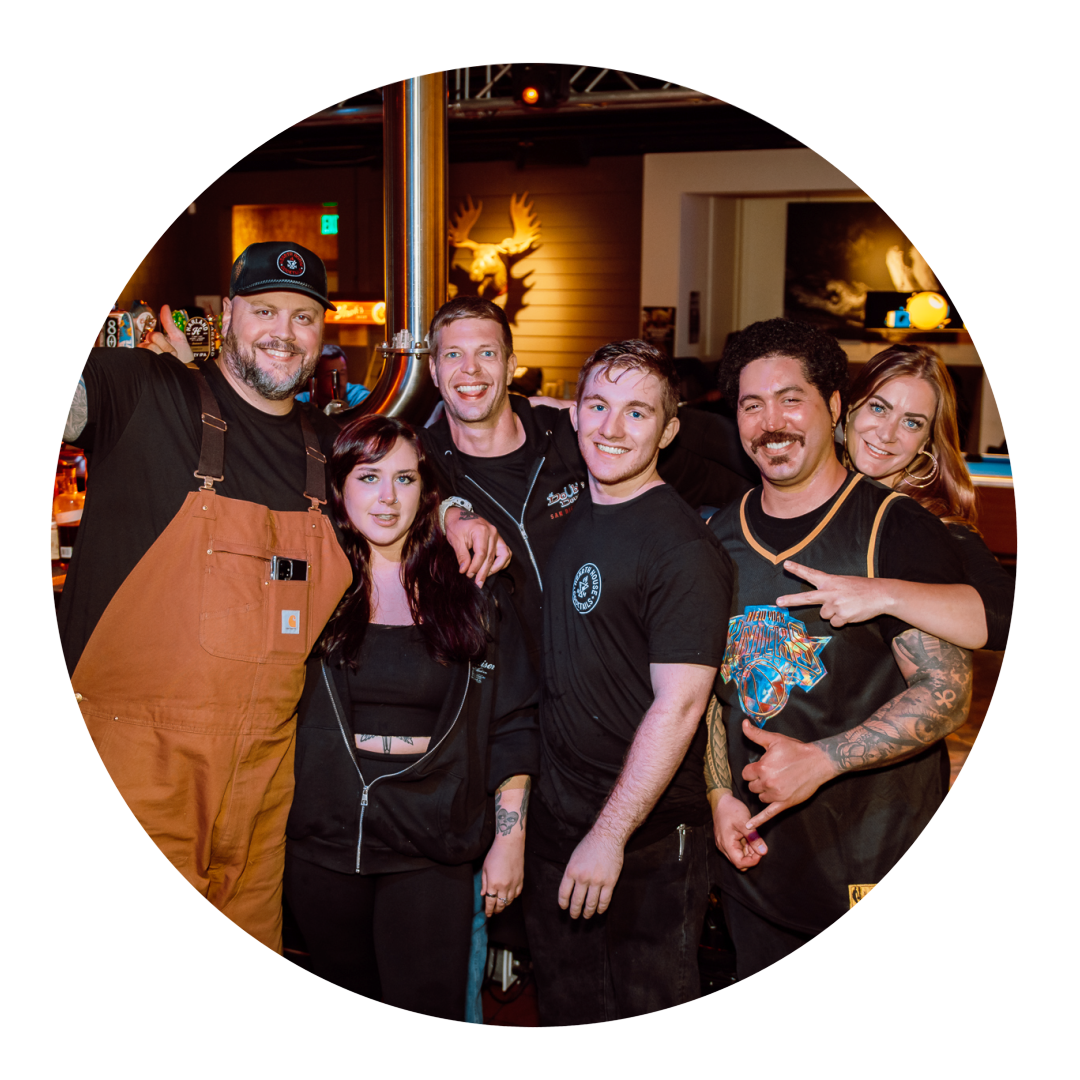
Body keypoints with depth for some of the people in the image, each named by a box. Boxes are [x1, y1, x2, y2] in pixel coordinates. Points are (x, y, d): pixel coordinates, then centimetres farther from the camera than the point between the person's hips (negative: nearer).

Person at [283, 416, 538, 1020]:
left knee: (430, 1013, 0)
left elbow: (513, 726, 2)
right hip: (323, 840, 2)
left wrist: (510, 839, -1)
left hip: (432, 848, -1)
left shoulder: (473, 596, 0)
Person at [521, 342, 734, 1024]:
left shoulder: (683, 548, -18)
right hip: (555, 822, 7)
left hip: (648, 835, -7)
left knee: (649, 1005, 10)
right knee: (566, 1011, 21)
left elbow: (679, 705, -21)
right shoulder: (568, 517, 5)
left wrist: (610, 834, -20)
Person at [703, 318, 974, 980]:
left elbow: (947, 694, -15)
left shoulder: (902, 531, -11)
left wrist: (820, 761, -23)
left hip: (879, 863, -5)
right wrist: (720, 794, 1)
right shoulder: (720, 537, 6)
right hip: (755, 860, 5)